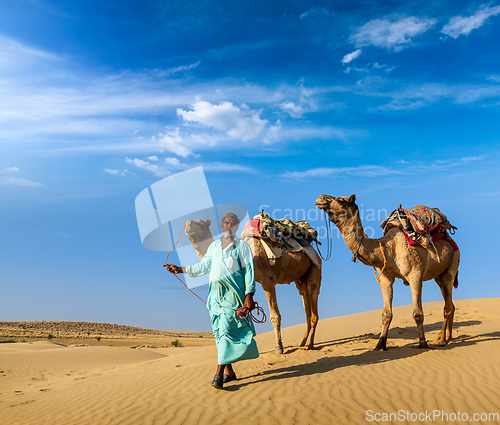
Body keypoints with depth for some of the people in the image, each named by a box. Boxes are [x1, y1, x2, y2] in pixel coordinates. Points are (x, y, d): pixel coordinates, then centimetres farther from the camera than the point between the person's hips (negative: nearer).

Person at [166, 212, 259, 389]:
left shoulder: (242, 246, 3)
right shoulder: (214, 245, 17)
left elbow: (249, 271, -2)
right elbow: (203, 266, 24)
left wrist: (249, 296, -9)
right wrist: (181, 269, 21)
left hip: (233, 294, -5)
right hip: (216, 293, 5)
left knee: (226, 331, -12)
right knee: (219, 332, 6)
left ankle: (219, 372, -10)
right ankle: (229, 372, 15)